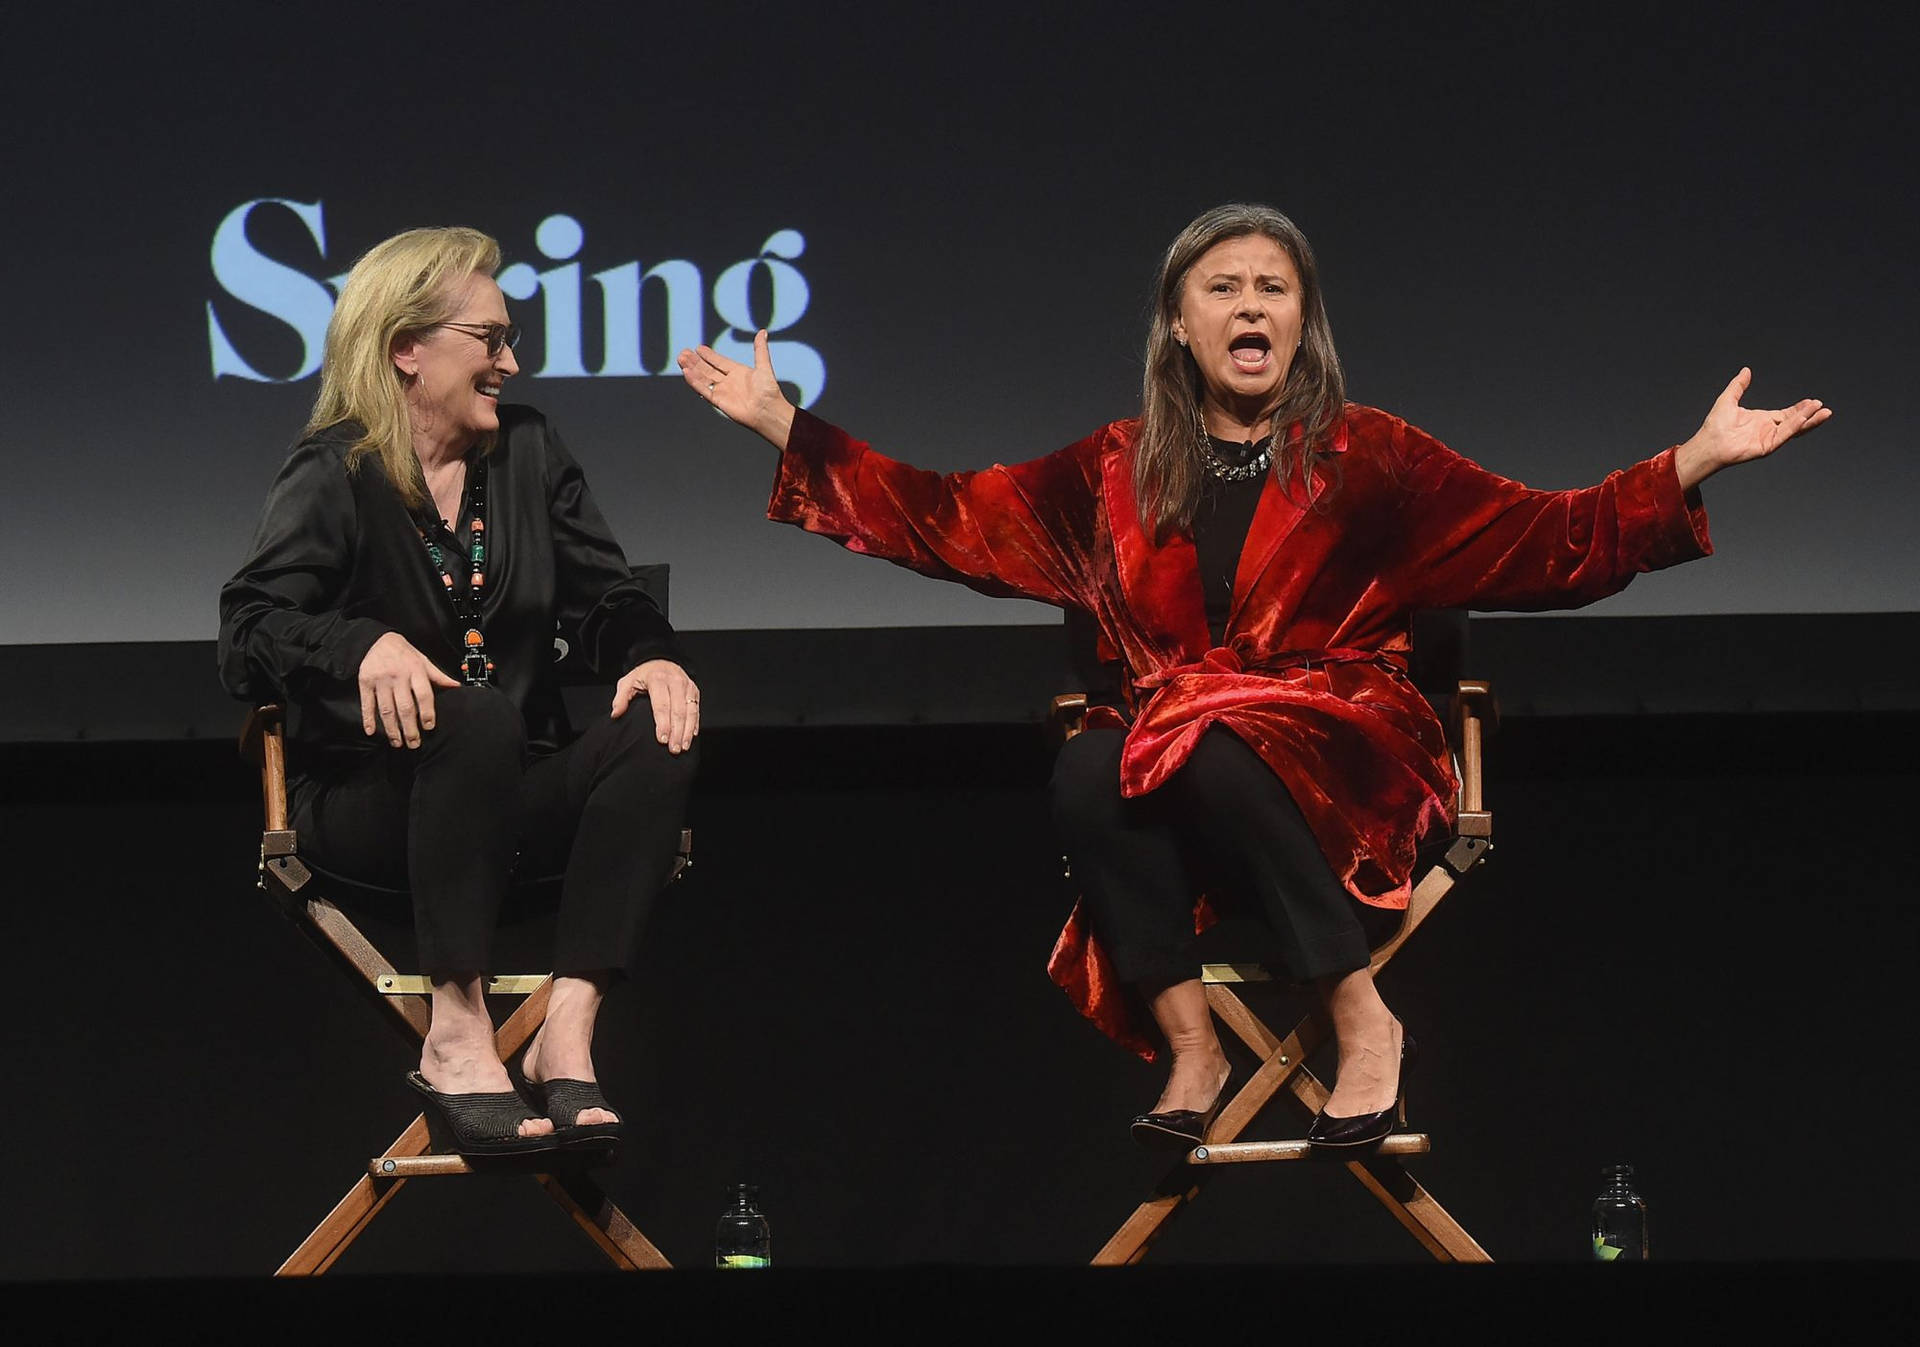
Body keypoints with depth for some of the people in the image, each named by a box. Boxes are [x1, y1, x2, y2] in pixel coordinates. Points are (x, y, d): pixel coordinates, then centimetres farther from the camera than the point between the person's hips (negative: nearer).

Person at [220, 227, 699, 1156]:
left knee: (658, 733, -24)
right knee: (476, 718, -37)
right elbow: (249, 638, -15)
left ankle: (568, 1036, -31)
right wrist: (367, 645, -36)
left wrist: (649, 657, -14)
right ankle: (457, 1036, -34)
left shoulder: (529, 453, 12)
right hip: (364, 802, -5)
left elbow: (602, 597, 10)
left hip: (509, 795, 5)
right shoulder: (333, 476, -4)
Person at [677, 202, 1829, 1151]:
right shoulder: (1122, 470, 12)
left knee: (1220, 757, -35)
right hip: (1174, 758, 3)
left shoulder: (1367, 458, 4)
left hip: (1345, 760, -3)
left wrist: (1700, 461, -16)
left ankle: (1364, 1018, -25)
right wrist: (785, 427, 8)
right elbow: (947, 519, 12)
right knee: (1087, 774, -30)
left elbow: (1558, 545, -2)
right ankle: (1191, 1046, -27)